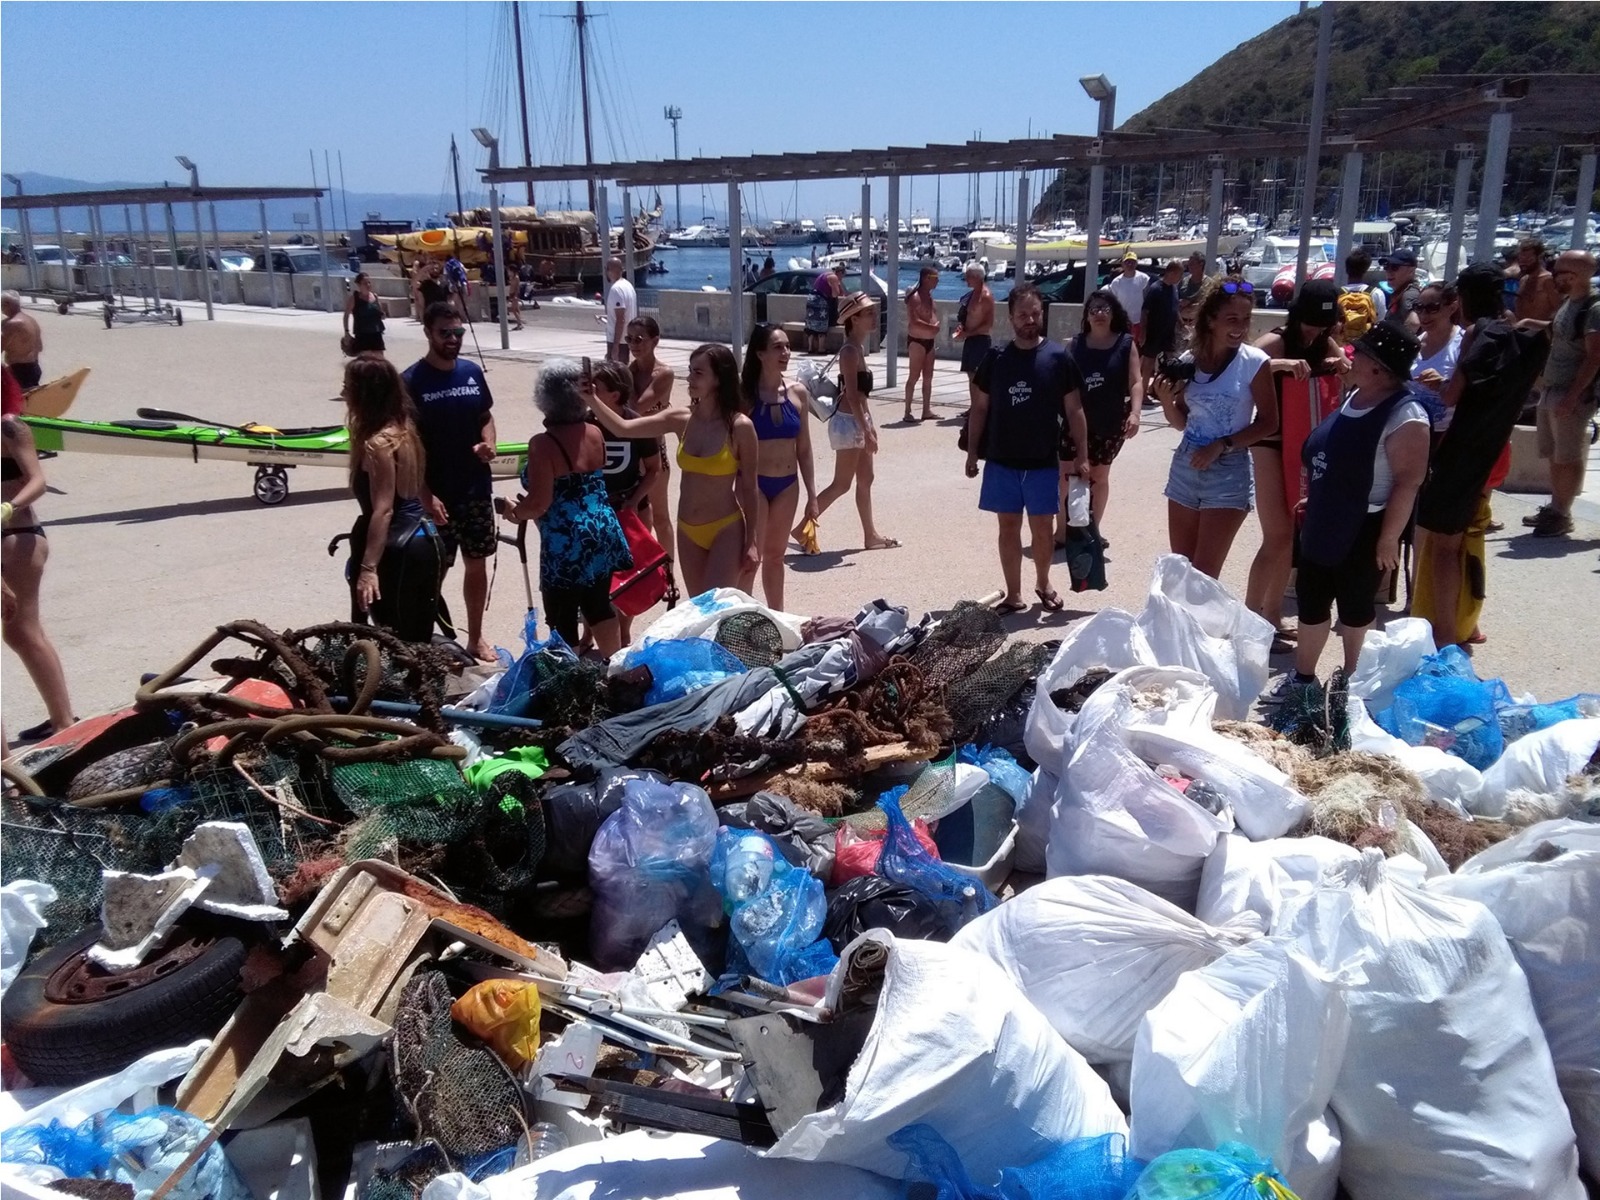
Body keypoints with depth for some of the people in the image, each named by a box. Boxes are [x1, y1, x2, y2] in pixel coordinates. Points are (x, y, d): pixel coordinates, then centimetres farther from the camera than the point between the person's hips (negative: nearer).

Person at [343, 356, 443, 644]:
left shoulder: (378, 443, -18)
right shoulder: (404, 427, 7)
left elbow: (383, 510, -23)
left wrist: (368, 568, -24)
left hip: (399, 550, -9)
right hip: (424, 541, 9)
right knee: (419, 638, 16)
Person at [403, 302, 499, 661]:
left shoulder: (472, 372, 3)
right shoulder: (412, 381, -12)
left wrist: (488, 443, -7)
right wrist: (425, 495, -18)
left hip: (477, 490, 5)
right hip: (436, 496, -5)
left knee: (477, 564, 14)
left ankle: (476, 637, 29)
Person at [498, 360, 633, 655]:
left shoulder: (543, 444, -17)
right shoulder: (595, 433, 4)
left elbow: (540, 503, -18)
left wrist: (514, 510, 1)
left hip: (566, 545, -7)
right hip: (603, 535, 7)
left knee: (563, 622, 4)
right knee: (600, 607, 22)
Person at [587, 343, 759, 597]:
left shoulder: (740, 426, -12)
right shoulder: (681, 420, 0)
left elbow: (749, 487, -7)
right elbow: (623, 428, -3)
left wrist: (752, 542, -6)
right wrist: (591, 398, -16)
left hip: (725, 530, -5)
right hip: (688, 531, 5)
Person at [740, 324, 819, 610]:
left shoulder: (798, 393, 2)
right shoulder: (744, 393, -11)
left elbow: (804, 448, 7)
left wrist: (812, 495, 7)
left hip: (787, 484, 5)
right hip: (754, 483, -4)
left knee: (775, 554, 16)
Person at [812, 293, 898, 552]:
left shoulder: (858, 348, 11)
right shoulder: (850, 351, -18)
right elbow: (852, 396, -23)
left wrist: (870, 426, 20)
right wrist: (866, 431, -24)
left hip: (857, 422, 10)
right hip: (848, 423, -10)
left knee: (865, 480, 13)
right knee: (842, 484, -3)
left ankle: (870, 535, 21)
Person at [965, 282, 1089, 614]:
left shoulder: (1058, 356, -4)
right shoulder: (996, 358, 1)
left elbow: (1074, 410, -2)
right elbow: (980, 408, 7)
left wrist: (1082, 456, -6)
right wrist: (972, 452, 4)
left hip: (1043, 462, -1)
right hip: (1001, 461, 2)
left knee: (1042, 527, 9)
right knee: (1008, 527, 8)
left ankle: (1043, 583, 32)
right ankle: (1013, 594, 18)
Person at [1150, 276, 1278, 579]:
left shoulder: (1254, 362, -9)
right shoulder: (1188, 361, 3)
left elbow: (1268, 423, -7)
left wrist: (1222, 445, -17)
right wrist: (1166, 401, -8)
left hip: (1228, 473, -4)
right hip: (1184, 466, 5)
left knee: (1203, 578, -4)